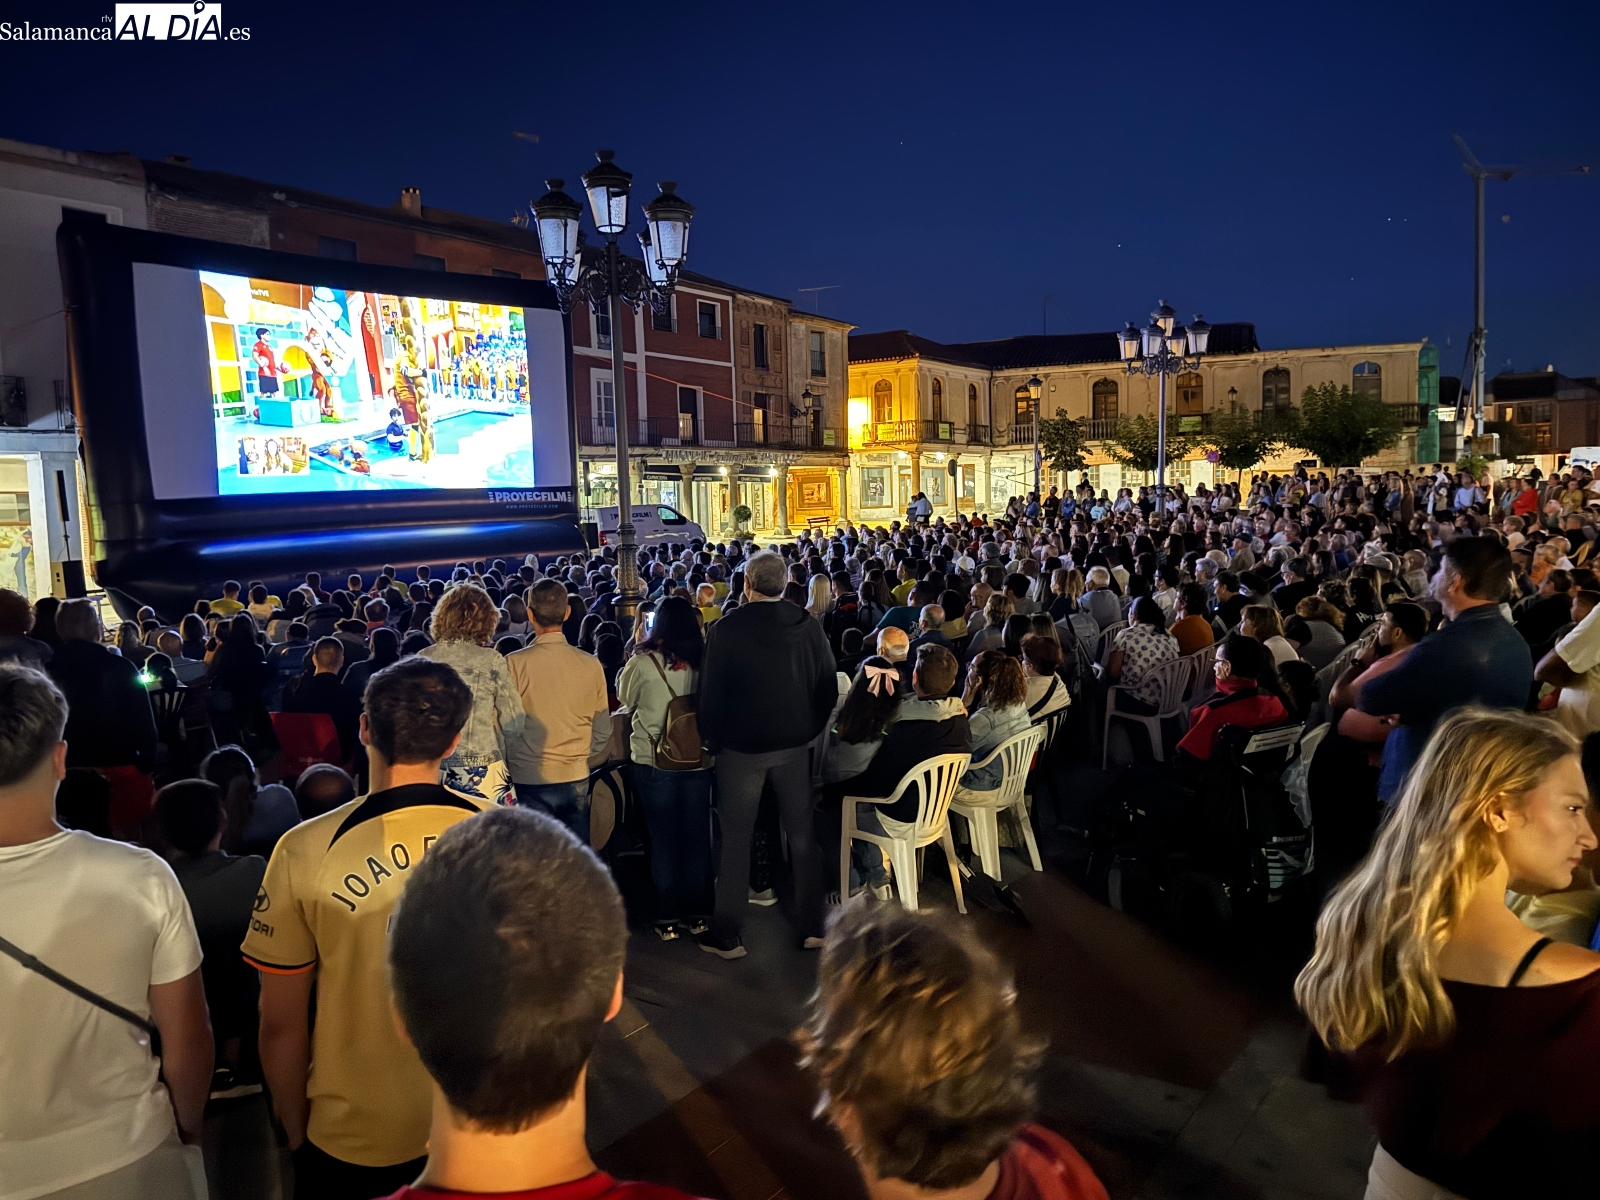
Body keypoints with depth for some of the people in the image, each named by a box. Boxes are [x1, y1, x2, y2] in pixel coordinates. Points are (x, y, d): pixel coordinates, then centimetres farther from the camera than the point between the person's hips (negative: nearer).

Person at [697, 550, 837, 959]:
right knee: (802, 836, 13)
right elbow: (829, 688, 0)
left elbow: (711, 694, -8)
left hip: (741, 747, -2)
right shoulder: (809, 627, -3)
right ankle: (812, 926, 20)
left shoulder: (724, 630, -11)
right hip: (795, 745, 3)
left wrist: (713, 741, 5)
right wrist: (811, 731, 11)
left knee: (736, 840, 7)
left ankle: (726, 935, 14)